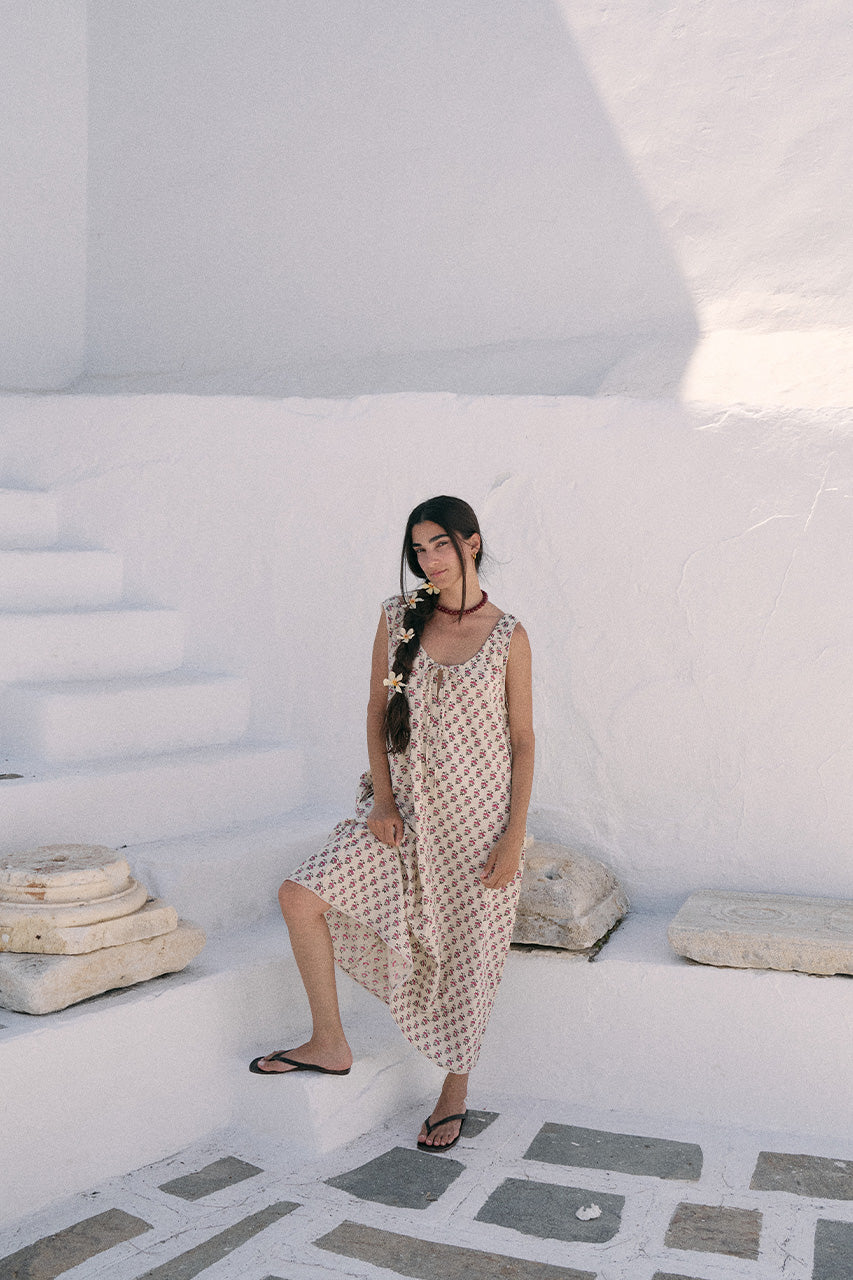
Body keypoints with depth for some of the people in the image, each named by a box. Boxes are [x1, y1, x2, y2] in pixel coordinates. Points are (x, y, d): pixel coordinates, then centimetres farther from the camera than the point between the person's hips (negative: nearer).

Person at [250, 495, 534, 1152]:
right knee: (302, 894, -9)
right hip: (405, 808, 3)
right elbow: (378, 712, 6)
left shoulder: (508, 636, -6)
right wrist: (381, 798, -4)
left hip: (478, 815, -3)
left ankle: (455, 1093, 30)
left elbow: (523, 740, -3)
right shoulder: (399, 617, 1)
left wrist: (515, 835, -8)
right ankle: (330, 1045, 8)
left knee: (465, 953, 7)